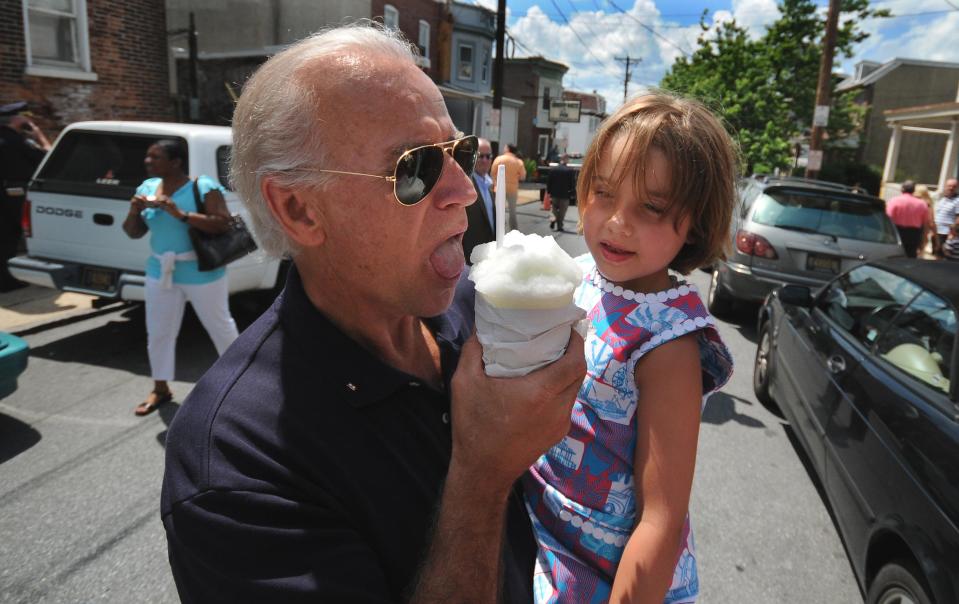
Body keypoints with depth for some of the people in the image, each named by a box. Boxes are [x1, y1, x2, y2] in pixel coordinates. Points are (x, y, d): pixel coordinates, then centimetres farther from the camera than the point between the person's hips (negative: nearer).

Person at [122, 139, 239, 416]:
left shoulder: (203, 187, -14)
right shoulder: (147, 187, 5)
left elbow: (223, 223, -23)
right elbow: (133, 232, 11)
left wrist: (181, 214, -28)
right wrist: (134, 211, -10)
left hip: (202, 273, -6)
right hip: (160, 272, 6)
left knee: (220, 327, 9)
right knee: (158, 332, 12)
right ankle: (161, 389, 28)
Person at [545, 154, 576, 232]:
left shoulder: (552, 169, -3)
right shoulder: (570, 170, -13)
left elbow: (548, 182, 1)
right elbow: (573, 183, -10)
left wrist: (549, 192, 9)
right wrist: (571, 193, 1)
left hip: (554, 194, 3)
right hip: (565, 194, -3)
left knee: (555, 209, 18)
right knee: (562, 211, 8)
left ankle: (554, 219, -7)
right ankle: (559, 226, 11)